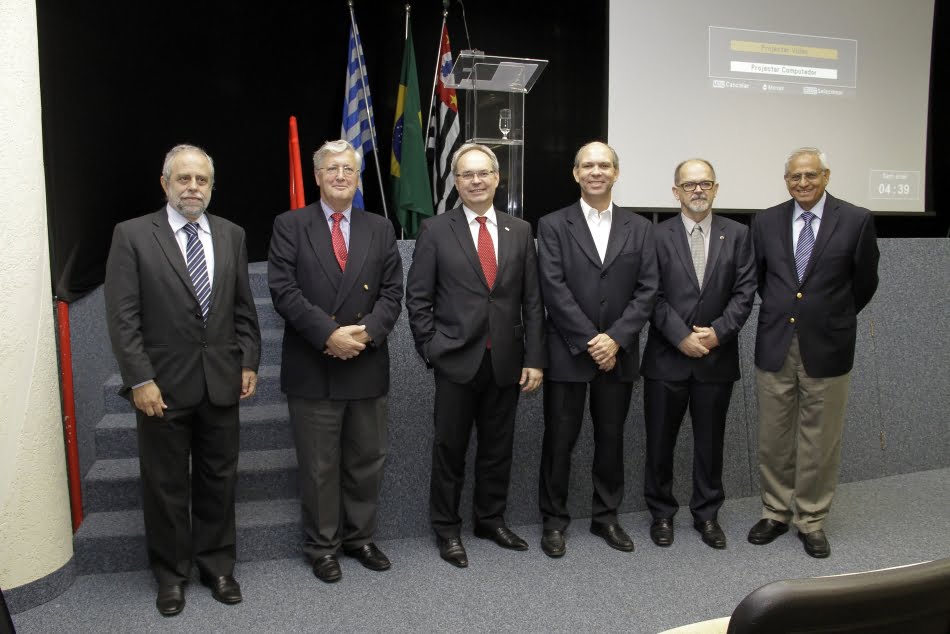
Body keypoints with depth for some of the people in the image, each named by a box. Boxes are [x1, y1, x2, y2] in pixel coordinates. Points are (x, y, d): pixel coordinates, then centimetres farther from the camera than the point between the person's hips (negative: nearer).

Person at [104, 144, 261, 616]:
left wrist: (248, 362, 3)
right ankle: (171, 573, 29)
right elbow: (122, 316, -8)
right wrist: (139, 379, -13)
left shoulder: (231, 235, 6)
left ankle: (217, 566, 30)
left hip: (221, 382, 3)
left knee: (219, 479, 13)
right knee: (165, 484, 11)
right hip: (163, 384, -3)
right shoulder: (132, 235, -5)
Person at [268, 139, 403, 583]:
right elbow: (283, 290, -9)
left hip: (367, 366, 3)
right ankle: (322, 547, 25)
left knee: (366, 460, 13)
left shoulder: (380, 229, 10)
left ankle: (359, 538, 31)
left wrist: (366, 332, -13)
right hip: (312, 368, -3)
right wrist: (329, 334, -18)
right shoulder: (290, 226, 1)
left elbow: (392, 292, 4)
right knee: (318, 465, 8)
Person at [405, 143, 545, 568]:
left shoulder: (520, 231, 7)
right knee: (450, 450, 8)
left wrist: (534, 358, 0)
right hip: (457, 360, -3)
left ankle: (491, 520, 33)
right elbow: (418, 298, -1)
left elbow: (532, 301, 5)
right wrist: (431, 349, -7)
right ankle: (446, 530, 24)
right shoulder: (435, 230, -1)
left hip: (506, 361, 3)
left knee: (498, 448, 14)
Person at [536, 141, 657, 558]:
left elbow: (647, 291, 1)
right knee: (559, 440, 5)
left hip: (618, 354, 3)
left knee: (611, 439, 12)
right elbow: (554, 290, -9)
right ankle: (554, 520, 21)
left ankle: (606, 517, 28)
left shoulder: (639, 228, 8)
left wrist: (615, 339, -11)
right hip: (567, 354, -2)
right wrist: (590, 342, -14)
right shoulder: (553, 225, 0)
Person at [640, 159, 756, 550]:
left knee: (710, 441, 12)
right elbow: (653, 295, -6)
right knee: (660, 441, 7)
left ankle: (707, 514, 28)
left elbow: (744, 292, 0)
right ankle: (661, 513, 24)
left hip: (717, 357, 2)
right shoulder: (657, 235, -1)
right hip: (667, 356, -1)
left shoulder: (737, 234, 5)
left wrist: (718, 332, -13)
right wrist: (682, 337, -14)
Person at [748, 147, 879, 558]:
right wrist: (782, 311, 11)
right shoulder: (766, 222, 3)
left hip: (826, 348, -2)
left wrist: (831, 319, 11)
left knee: (820, 441, 8)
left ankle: (812, 521, 24)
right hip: (774, 347, 2)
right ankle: (775, 513, 27)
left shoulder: (856, 221, -4)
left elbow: (864, 284, 4)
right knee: (773, 438, 11)